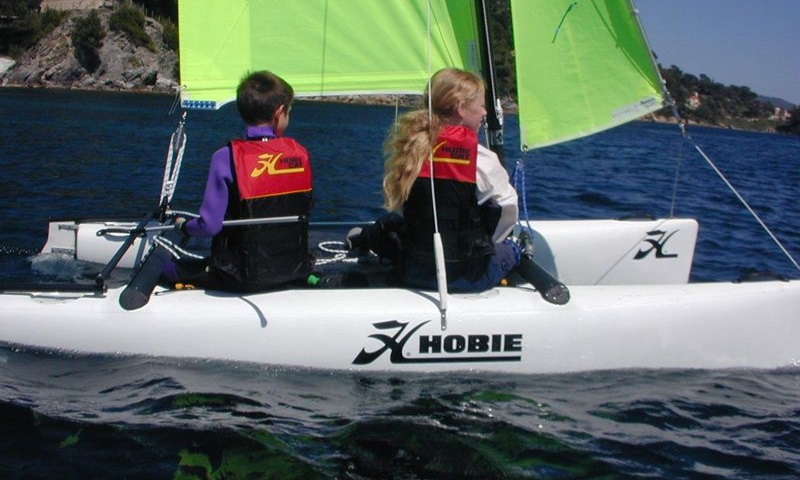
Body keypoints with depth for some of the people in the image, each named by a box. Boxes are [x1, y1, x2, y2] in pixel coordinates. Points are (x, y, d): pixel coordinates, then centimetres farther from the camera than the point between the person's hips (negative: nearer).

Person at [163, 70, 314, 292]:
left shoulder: (228, 157, -16)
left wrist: (183, 225, 6)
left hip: (244, 278, -4)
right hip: (295, 271, 5)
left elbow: (210, 225, -16)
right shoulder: (299, 152, -3)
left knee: (168, 268, 13)